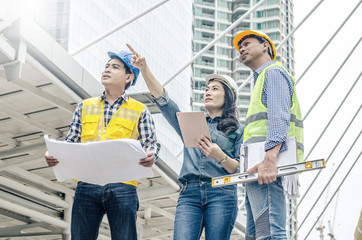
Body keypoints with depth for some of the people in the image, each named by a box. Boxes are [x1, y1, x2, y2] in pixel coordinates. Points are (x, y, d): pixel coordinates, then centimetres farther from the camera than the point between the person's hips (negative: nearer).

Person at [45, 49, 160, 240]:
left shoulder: (139, 111, 12)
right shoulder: (85, 107, 20)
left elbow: (151, 143, 6)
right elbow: (71, 141, 17)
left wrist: (150, 156, -18)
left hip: (122, 186, -2)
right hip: (86, 186, 2)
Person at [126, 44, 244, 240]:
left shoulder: (237, 130, 14)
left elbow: (240, 169, 5)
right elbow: (162, 98, 13)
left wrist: (220, 156, -14)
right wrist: (144, 69, 1)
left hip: (221, 194, -2)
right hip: (189, 193, 2)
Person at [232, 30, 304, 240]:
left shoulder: (273, 72, 3)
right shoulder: (262, 78, 34)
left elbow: (279, 117, -13)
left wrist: (269, 158, -27)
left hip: (267, 163, -10)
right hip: (258, 167, 10)